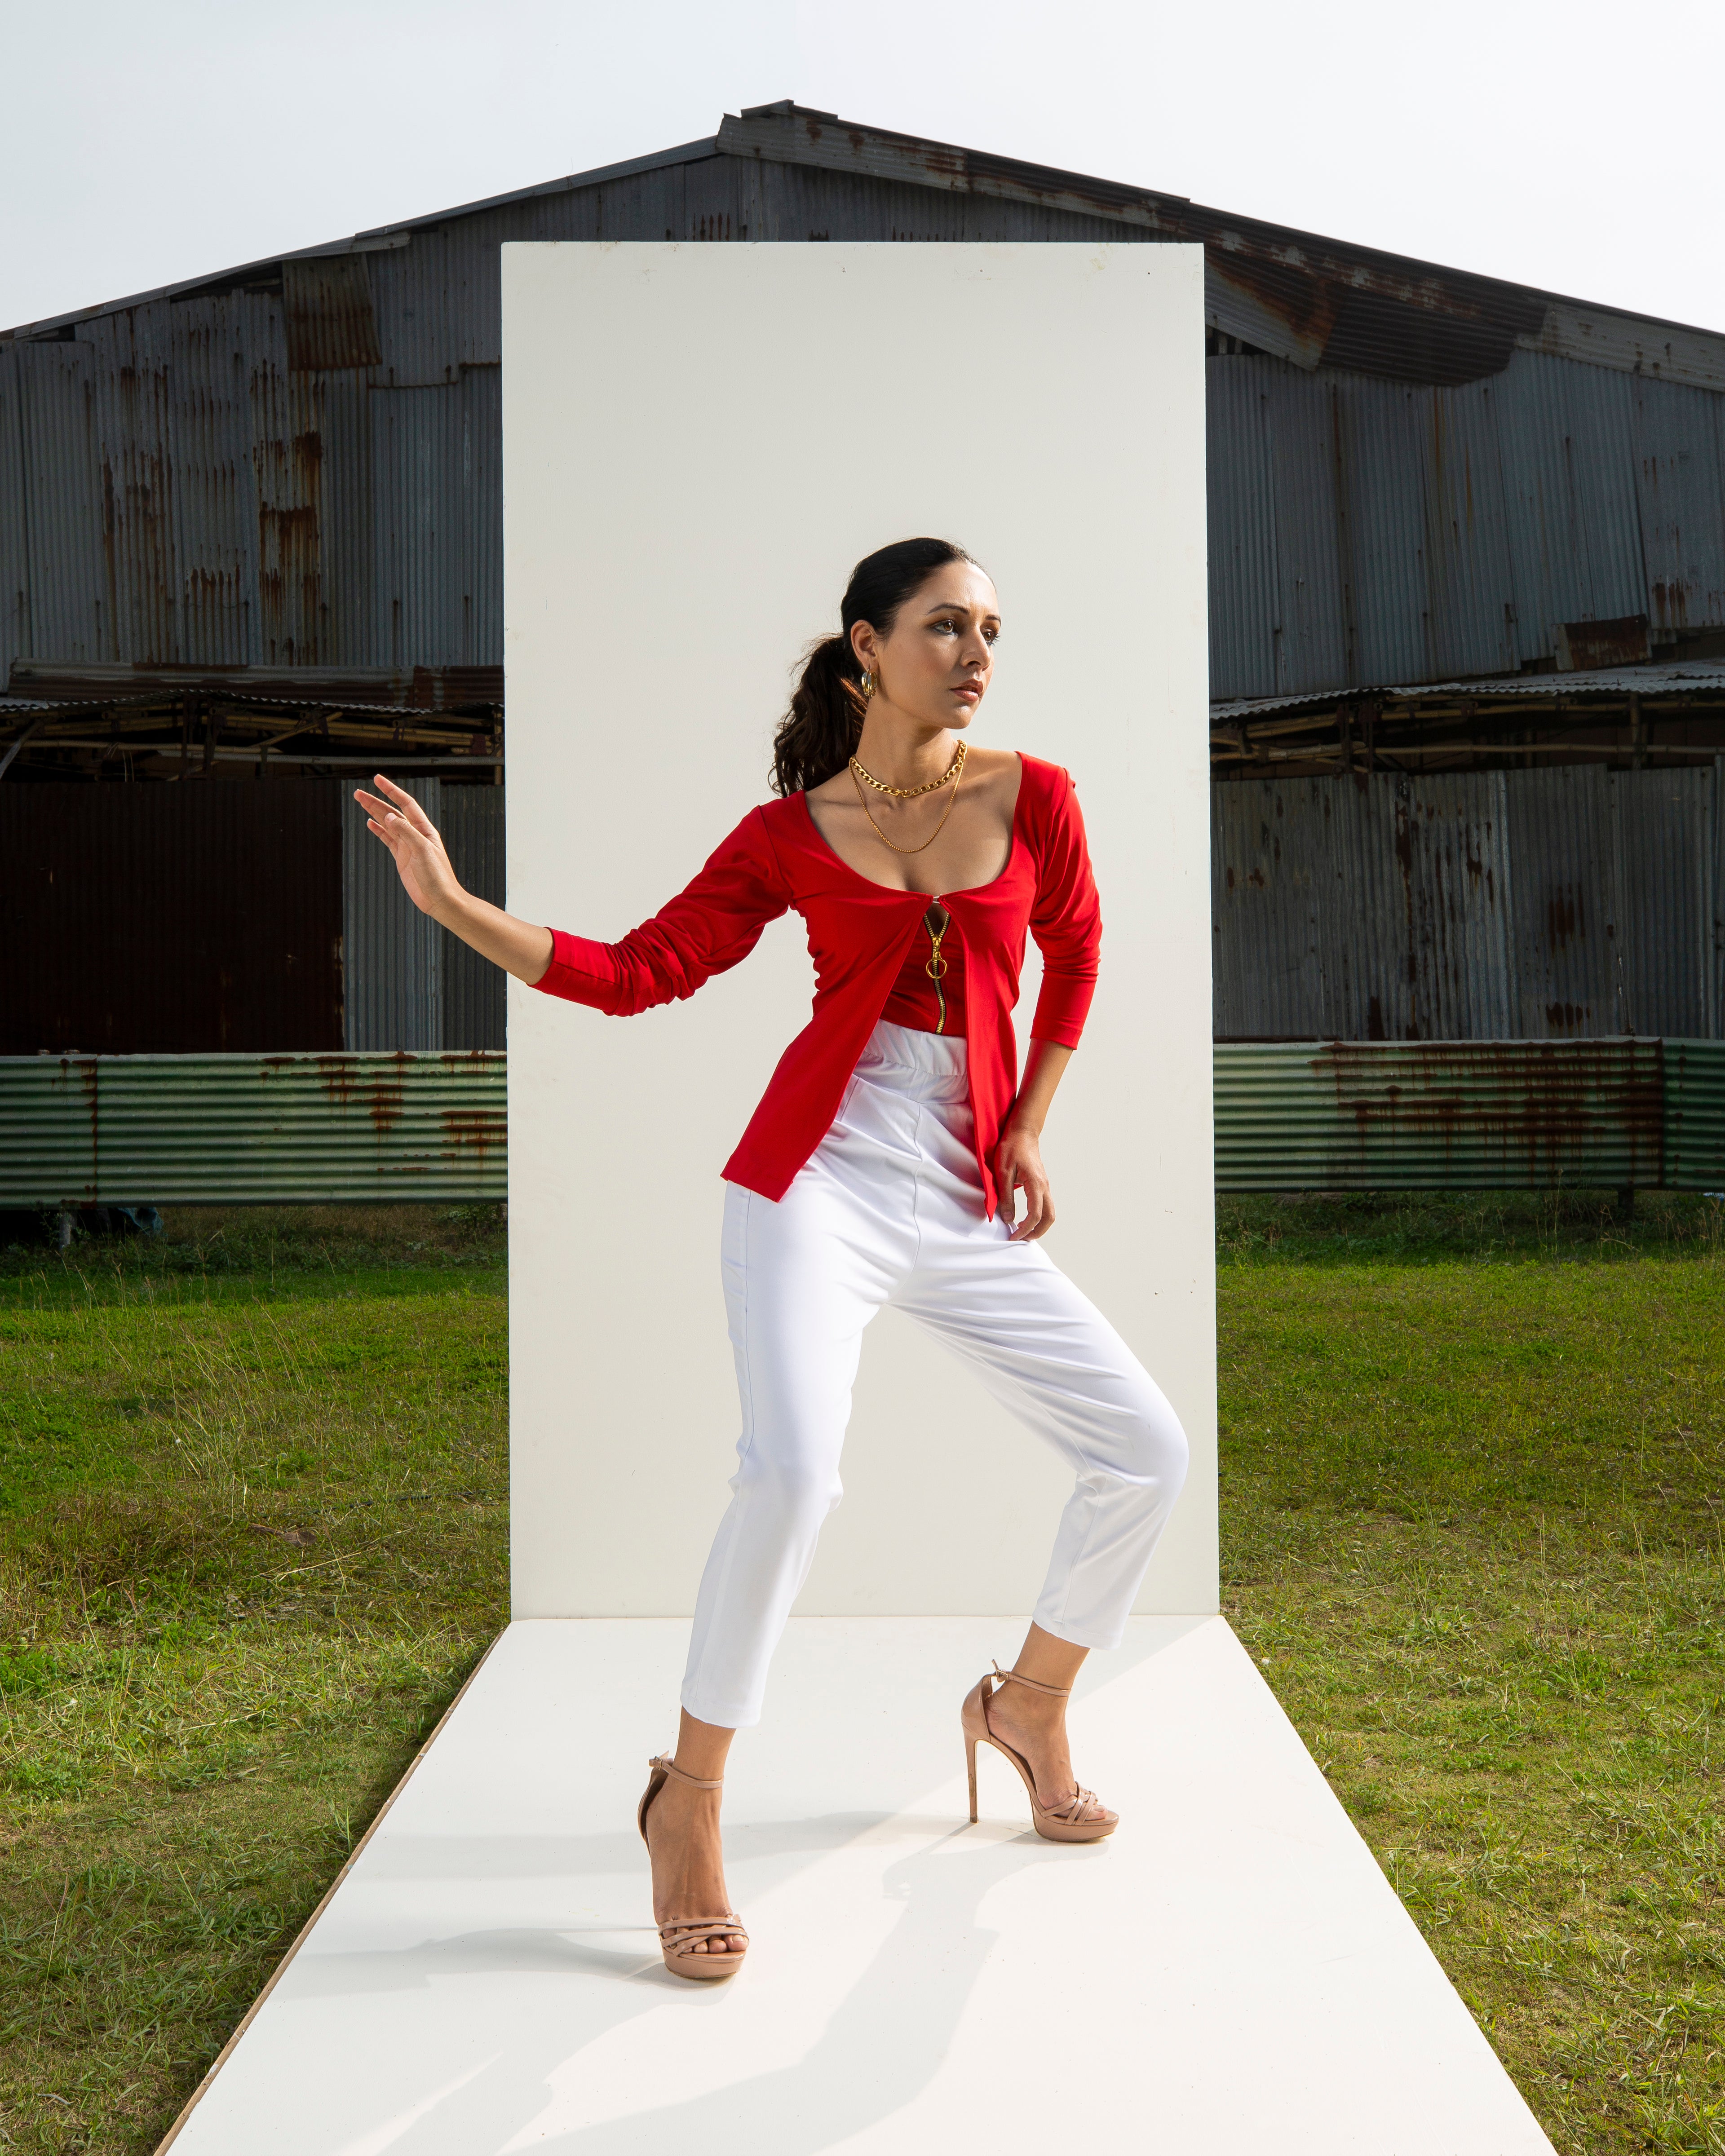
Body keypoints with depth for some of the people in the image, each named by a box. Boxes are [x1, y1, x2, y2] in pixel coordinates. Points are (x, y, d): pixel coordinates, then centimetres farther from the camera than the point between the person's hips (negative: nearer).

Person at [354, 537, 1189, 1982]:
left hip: (968, 1209, 4)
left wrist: (1030, 1134, 13)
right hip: (822, 1177, -4)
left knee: (1147, 1454, 1)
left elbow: (1074, 959, 19)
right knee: (792, 1469, -26)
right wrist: (457, 908, -12)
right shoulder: (789, 835, 0)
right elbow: (637, 972, -3)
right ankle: (689, 1802, -8)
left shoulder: (1032, 799, 4)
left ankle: (1031, 1705, 27)